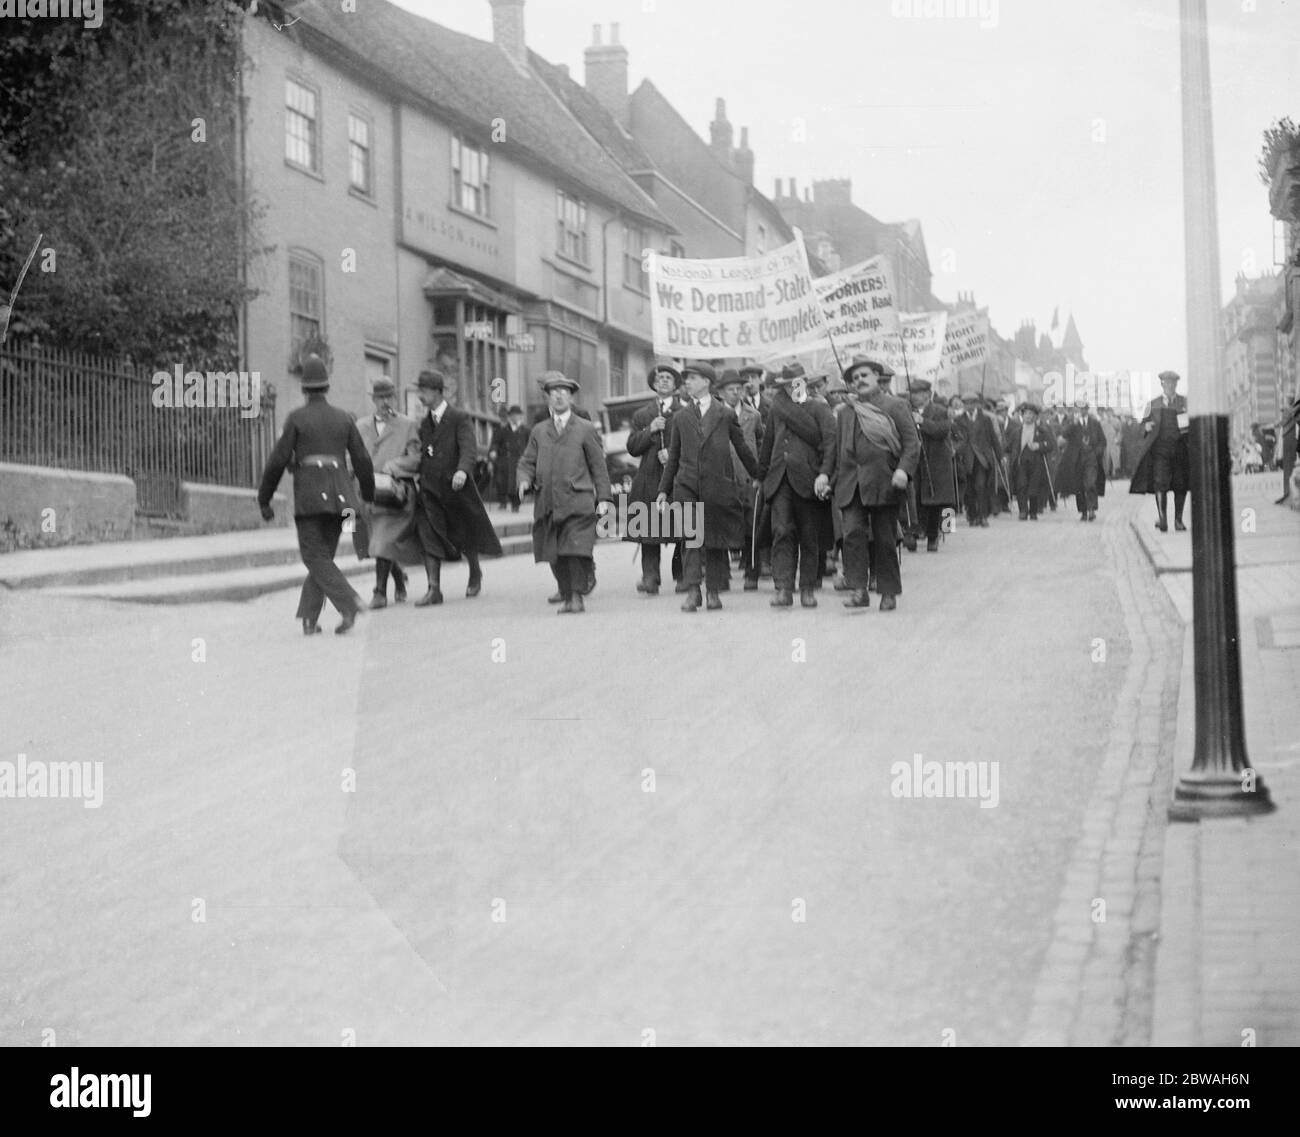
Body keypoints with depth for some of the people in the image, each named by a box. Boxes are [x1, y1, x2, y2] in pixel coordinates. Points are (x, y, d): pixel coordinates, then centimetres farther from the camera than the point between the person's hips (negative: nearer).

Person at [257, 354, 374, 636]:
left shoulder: (296, 418, -2)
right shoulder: (344, 418, 9)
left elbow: (278, 461, -4)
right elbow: (362, 460, 8)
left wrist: (264, 500, 5)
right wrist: (368, 496, 21)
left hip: (309, 495, -4)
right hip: (339, 494, 4)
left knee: (315, 557, -3)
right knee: (323, 555, 12)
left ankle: (349, 604, -22)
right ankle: (308, 618, 9)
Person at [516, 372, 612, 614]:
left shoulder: (585, 429, 8)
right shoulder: (539, 431, 16)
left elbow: (598, 466, 8)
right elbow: (527, 462, 17)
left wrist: (603, 498, 1)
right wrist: (525, 480, -5)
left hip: (578, 503, -3)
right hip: (547, 503, 3)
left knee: (576, 550, -13)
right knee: (555, 555, 3)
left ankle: (577, 596, -6)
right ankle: (565, 595, 15)